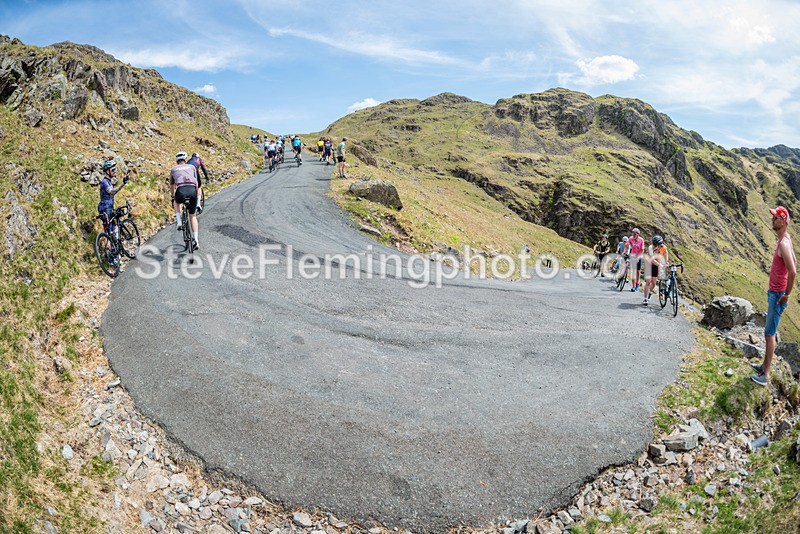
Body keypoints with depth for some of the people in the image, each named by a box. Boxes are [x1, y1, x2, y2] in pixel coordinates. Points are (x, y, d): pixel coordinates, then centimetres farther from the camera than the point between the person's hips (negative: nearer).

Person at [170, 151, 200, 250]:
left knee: (176, 202, 37)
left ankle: (179, 222, 19)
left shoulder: (173, 169, 24)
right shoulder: (191, 167, 25)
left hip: (181, 191, -1)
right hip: (192, 190, 1)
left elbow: (172, 186, 33)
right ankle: (195, 240, 8)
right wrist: (196, 195, 41)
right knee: (193, 216, 16)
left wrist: (173, 197, 48)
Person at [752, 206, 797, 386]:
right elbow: (795, 261, 22)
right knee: (770, 332, 18)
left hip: (778, 295, -10)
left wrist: (787, 294, -20)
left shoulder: (784, 243, -24)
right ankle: (764, 366, 30)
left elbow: (793, 272, -30)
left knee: (769, 334, -4)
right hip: (773, 291, 10)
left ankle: (765, 375, 3)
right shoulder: (785, 238, 8)